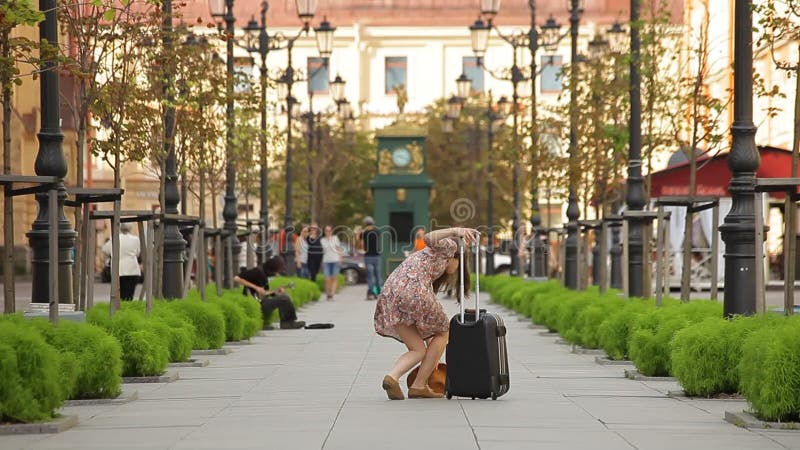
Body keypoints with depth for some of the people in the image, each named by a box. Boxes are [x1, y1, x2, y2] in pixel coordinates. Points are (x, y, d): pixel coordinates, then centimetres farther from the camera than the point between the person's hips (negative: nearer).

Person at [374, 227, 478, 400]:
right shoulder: (449, 247, 21)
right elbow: (429, 238, -5)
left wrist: (432, 352, 41)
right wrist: (456, 231, -16)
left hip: (389, 293, 7)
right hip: (412, 291, -7)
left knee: (419, 350, 14)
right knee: (442, 333, 17)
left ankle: (392, 377, -13)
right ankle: (419, 385, 10)